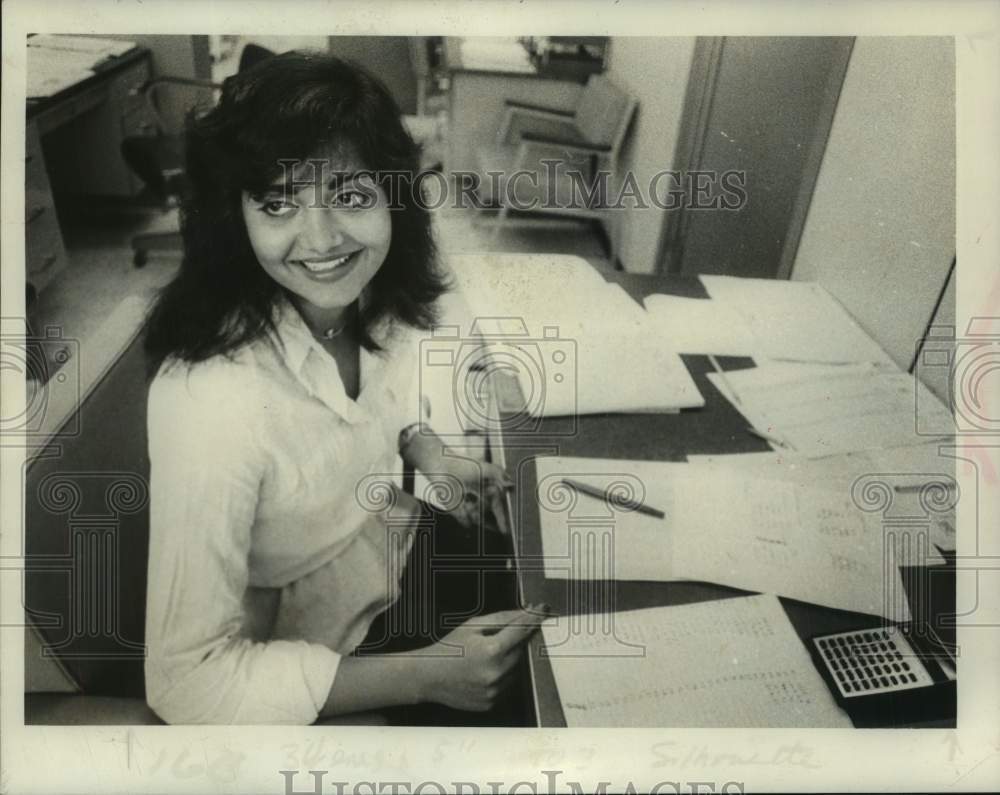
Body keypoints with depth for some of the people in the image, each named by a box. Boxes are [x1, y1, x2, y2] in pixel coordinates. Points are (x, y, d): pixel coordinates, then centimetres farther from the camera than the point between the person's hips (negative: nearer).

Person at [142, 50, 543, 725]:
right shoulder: (212, 402, -38)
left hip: (406, 541, 6)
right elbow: (188, 679, -31)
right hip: (326, 653, -5)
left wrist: (433, 456, -10)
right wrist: (427, 674, -29)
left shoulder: (370, 299, -16)